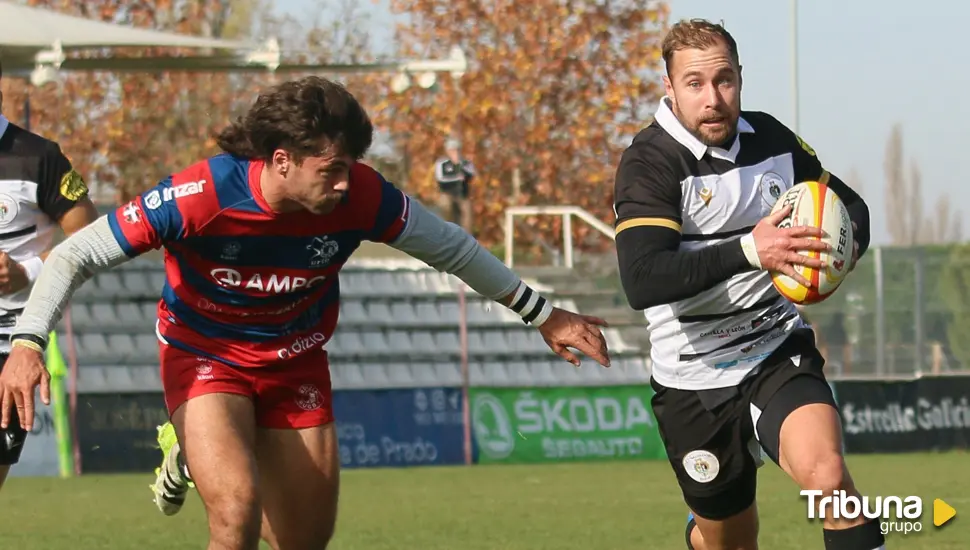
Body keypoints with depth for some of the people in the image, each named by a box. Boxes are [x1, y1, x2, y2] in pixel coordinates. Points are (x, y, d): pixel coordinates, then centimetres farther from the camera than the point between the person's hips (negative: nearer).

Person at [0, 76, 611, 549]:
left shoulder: (360, 196, -22)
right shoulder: (204, 195, -31)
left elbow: (450, 247, -3)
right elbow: (77, 254, -23)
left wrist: (543, 315, 4)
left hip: (296, 364, 4)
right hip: (205, 357, -4)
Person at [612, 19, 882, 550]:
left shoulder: (770, 138, 1)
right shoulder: (649, 163, -15)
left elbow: (850, 207, 17)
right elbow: (641, 282, -31)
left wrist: (844, 244, -8)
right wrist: (748, 251, -40)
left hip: (780, 352, 3)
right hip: (694, 381, -3)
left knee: (826, 473, -28)